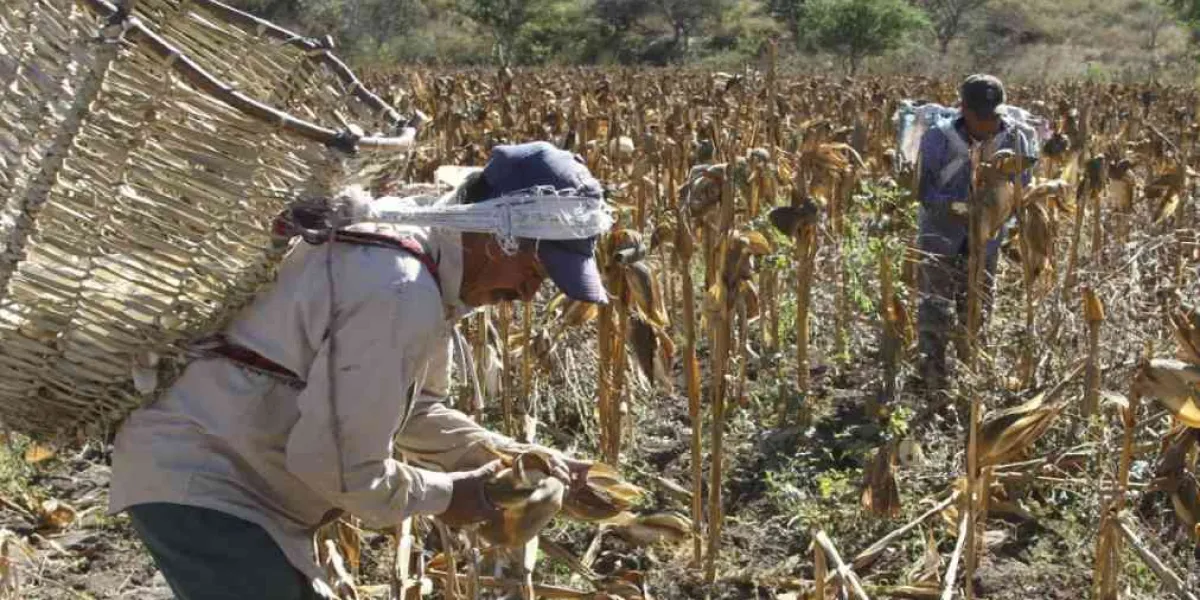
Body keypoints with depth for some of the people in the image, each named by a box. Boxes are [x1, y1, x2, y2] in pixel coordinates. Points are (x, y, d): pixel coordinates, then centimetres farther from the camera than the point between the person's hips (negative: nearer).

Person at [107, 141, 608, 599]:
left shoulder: (410, 244, 5)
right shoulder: (402, 295, -27)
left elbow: (415, 411, 16)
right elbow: (339, 467, -24)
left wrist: (525, 460, 8)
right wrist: (444, 495, -8)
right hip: (194, 481, -11)